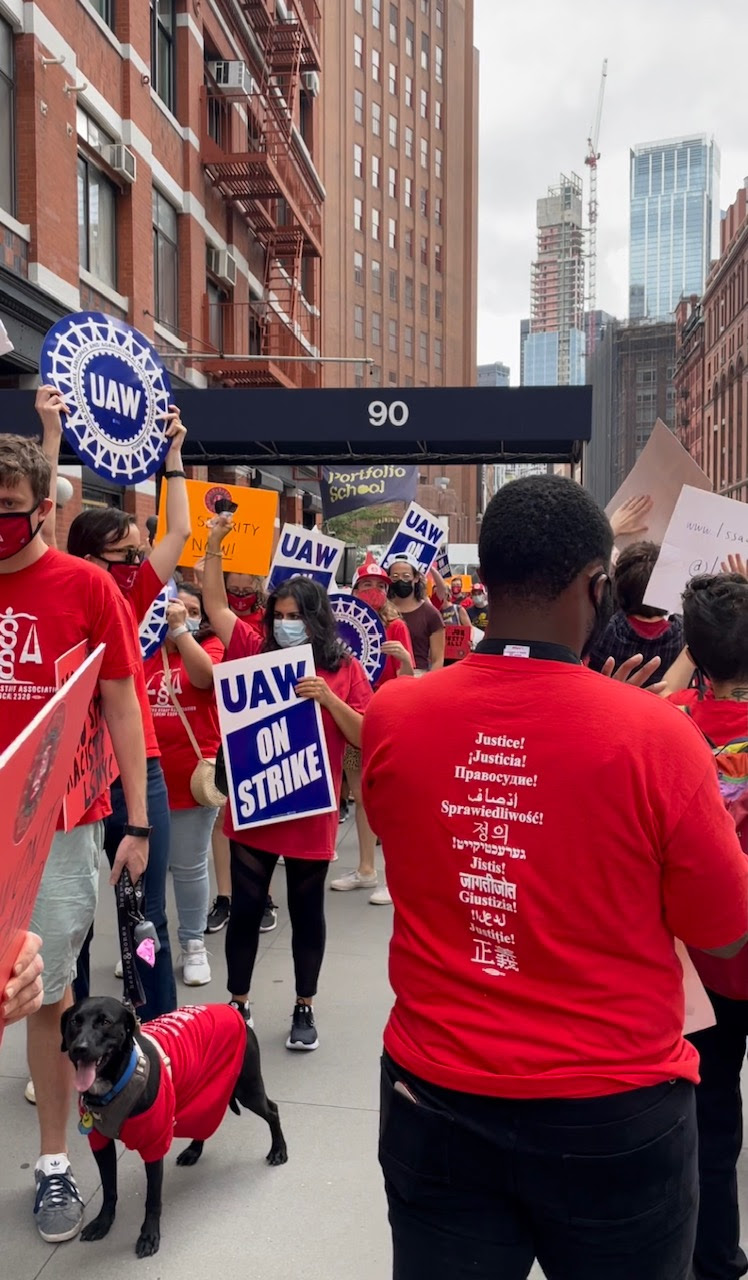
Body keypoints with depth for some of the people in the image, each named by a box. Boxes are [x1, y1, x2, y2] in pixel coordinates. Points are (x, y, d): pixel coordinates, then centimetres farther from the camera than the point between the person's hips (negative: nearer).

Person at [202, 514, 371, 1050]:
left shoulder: (345, 670, -1)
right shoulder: (256, 654, 4)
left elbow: (366, 736, -5)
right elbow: (216, 606, 1)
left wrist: (328, 698, -19)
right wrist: (214, 547, -9)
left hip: (310, 814, -1)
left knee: (307, 912, 12)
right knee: (246, 908, 11)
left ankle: (305, 1007, 28)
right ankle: (238, 1003, 28)